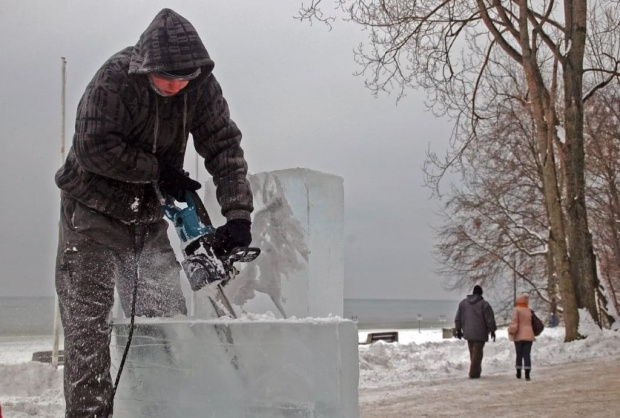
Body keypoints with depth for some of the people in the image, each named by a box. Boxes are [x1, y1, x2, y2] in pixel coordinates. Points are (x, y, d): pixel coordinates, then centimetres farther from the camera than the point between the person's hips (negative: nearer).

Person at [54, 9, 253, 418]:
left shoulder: (202, 85, -10)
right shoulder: (114, 78, -23)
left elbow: (225, 148, -10)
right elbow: (94, 147, -25)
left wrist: (238, 214, -20)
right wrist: (161, 170, -20)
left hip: (149, 213, 4)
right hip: (94, 209, -4)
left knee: (167, 315, 2)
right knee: (88, 321, -4)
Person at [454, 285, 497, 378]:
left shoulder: (463, 303, 8)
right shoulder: (484, 304, -8)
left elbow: (457, 318, 12)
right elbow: (490, 319, -9)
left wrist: (458, 329, 18)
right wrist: (492, 330, 1)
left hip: (468, 332, 5)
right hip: (480, 333, -5)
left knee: (472, 353, 15)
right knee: (477, 353, -1)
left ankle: (476, 371, 21)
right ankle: (473, 373, -5)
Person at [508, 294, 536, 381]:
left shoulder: (516, 310, -6)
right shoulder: (529, 311, 7)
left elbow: (514, 322, -14)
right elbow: (533, 323, 10)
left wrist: (511, 331, -2)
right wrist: (534, 335, 21)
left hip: (519, 336, -2)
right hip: (529, 336, 2)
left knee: (519, 355, 12)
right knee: (527, 355, 0)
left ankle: (518, 373, 20)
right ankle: (527, 374, -12)